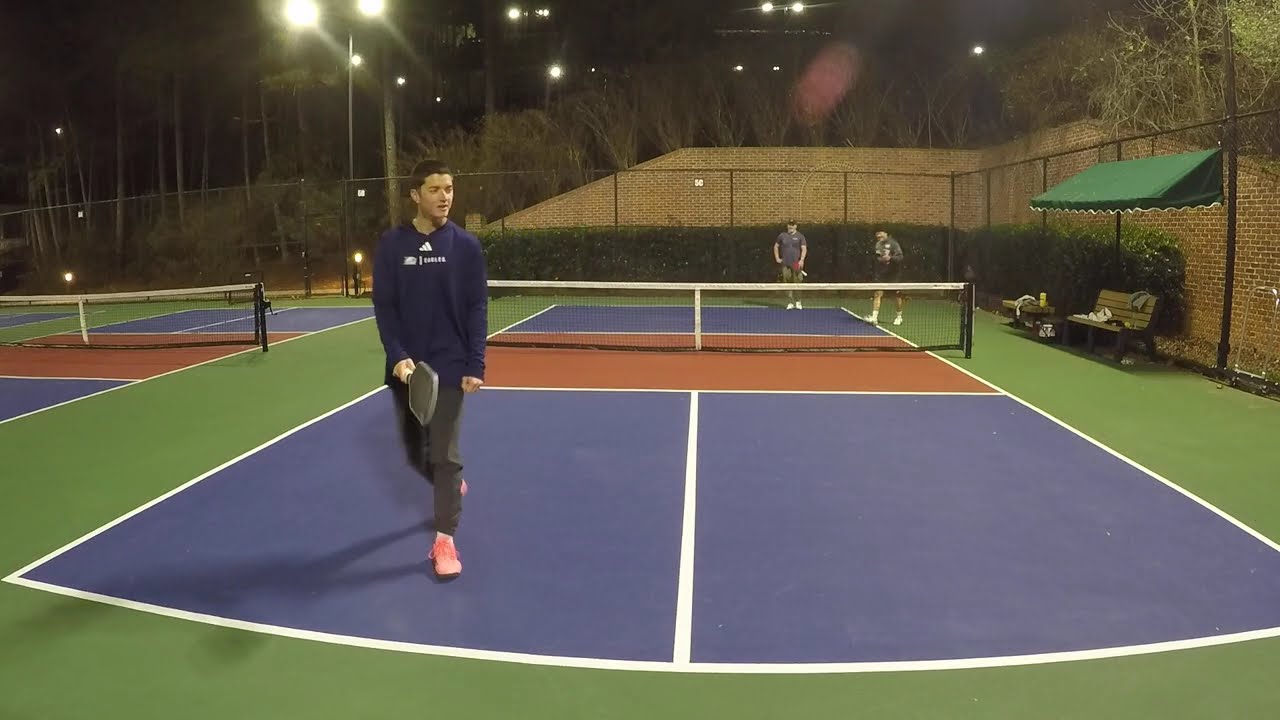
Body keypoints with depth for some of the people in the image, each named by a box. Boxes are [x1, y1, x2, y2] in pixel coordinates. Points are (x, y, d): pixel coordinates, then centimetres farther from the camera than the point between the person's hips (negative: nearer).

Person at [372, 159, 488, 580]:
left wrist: (475, 365, -11)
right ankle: (453, 488, 43)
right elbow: (383, 306, -2)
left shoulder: (466, 246, -2)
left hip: (450, 366, -2)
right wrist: (397, 355, -16)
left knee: (444, 454, -4)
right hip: (406, 365, 3)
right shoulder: (392, 245, 0)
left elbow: (477, 308, -4)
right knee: (415, 452, 14)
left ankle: (445, 539, 5)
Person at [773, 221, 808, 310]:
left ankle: (798, 302, 5)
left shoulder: (800, 236, 4)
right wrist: (777, 258, 13)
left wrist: (802, 260, -16)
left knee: (798, 282, -6)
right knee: (787, 282, 1)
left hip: (796, 264, -2)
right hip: (785, 264, 2)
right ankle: (790, 303, 7)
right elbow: (776, 246, 22)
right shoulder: (782, 235, 11)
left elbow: (804, 249, -3)